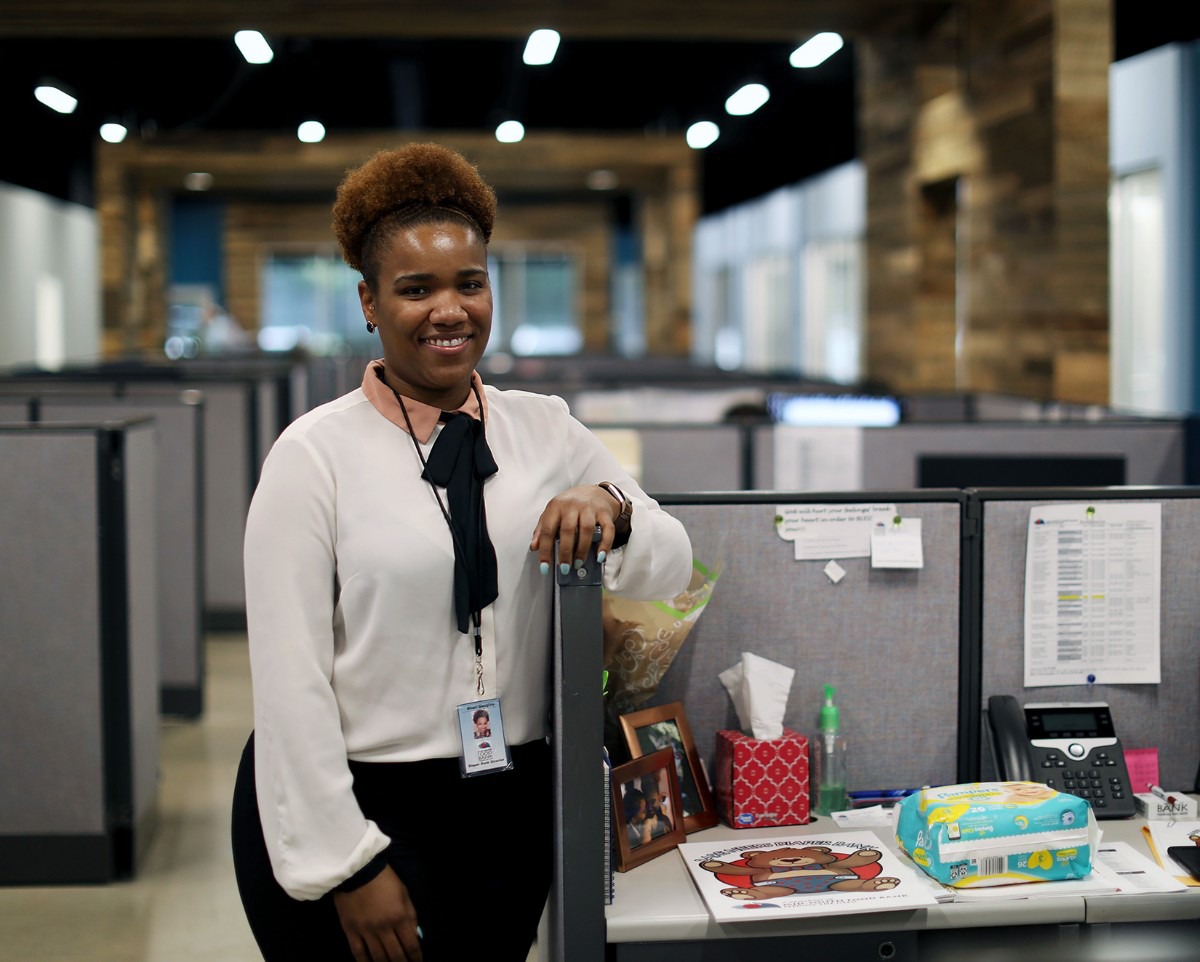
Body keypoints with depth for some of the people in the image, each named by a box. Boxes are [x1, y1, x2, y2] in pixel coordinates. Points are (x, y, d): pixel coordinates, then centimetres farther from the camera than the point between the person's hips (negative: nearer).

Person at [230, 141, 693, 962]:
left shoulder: (545, 428, 4)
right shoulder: (315, 454, -8)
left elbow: (673, 568, 5)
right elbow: (290, 681, -10)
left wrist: (612, 510, -17)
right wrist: (349, 864, -11)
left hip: (509, 811, 4)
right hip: (353, 810, -3)